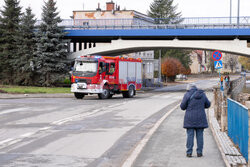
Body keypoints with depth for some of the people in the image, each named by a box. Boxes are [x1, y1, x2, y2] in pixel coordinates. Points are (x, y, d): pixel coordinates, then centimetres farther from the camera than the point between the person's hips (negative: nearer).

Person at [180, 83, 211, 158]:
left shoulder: (187, 95, -6)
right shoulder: (202, 94, 4)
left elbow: (182, 107, -5)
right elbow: (208, 105, 13)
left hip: (190, 118, -2)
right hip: (200, 118, 2)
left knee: (190, 135, 2)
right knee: (199, 135, 7)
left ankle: (189, 152, 2)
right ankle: (199, 152, 7)